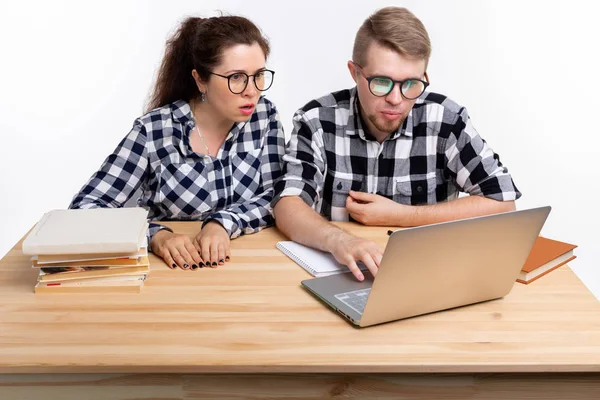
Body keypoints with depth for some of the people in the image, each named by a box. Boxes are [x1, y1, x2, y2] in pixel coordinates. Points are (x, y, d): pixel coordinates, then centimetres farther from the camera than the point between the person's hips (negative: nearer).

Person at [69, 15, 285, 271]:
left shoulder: (264, 116, -4)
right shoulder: (154, 131, -13)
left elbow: (280, 198, -6)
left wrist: (223, 224, -22)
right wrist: (157, 236, -31)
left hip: (247, 265, 2)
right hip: (167, 270, -1)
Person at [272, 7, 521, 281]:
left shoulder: (445, 120, -8)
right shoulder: (317, 120, -8)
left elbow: (502, 202, -9)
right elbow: (287, 206, -18)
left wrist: (399, 215, -14)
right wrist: (338, 240, -40)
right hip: (336, 270, 0)